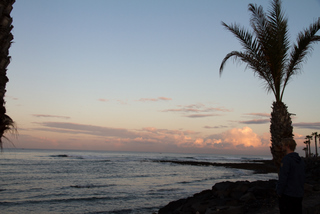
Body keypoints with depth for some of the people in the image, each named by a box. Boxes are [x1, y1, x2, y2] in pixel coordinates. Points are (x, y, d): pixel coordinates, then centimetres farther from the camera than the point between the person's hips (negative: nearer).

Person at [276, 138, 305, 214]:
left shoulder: (286, 159, -15)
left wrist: (279, 193, -9)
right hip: (299, 195, 8)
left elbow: (283, 178, -17)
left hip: (287, 195, -8)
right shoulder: (300, 160, 10)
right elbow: (303, 178, 16)